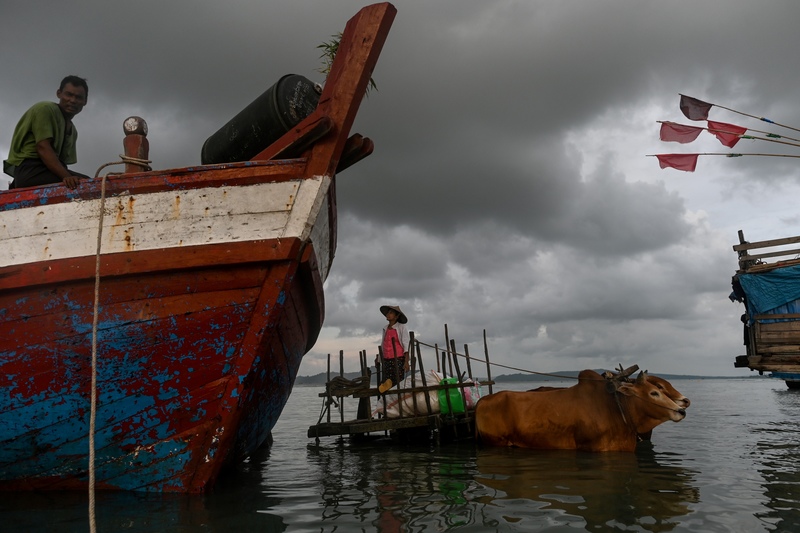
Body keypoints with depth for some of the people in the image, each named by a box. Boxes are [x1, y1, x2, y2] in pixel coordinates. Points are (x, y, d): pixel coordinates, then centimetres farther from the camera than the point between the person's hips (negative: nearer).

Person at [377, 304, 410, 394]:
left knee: (398, 383, -9)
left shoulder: (401, 327, 1)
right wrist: (381, 360, 17)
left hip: (398, 360, -4)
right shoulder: (385, 329, 15)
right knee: (386, 384, -4)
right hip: (387, 360, 5)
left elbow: (406, 345, -3)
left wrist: (406, 362, -11)